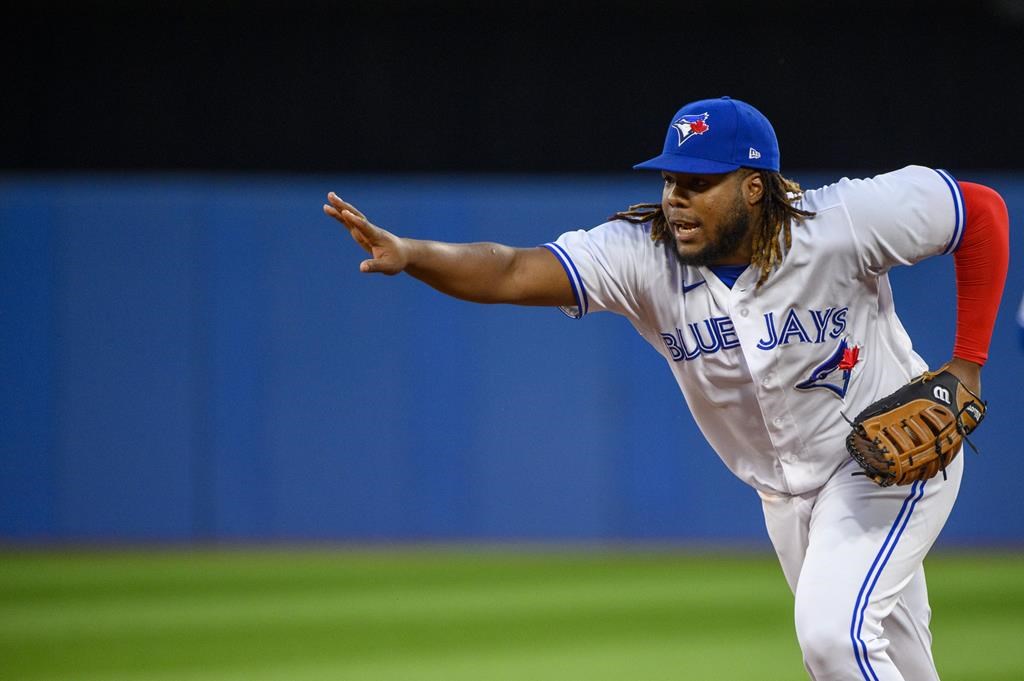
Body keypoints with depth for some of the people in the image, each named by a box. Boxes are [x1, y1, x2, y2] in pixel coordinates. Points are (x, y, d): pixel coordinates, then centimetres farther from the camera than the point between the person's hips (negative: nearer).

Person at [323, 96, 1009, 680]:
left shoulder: (840, 224, -26)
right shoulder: (643, 255, -19)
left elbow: (983, 209, -14)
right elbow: (512, 272, -32)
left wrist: (968, 364, -15)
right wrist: (407, 255, -50)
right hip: (784, 488, 5)